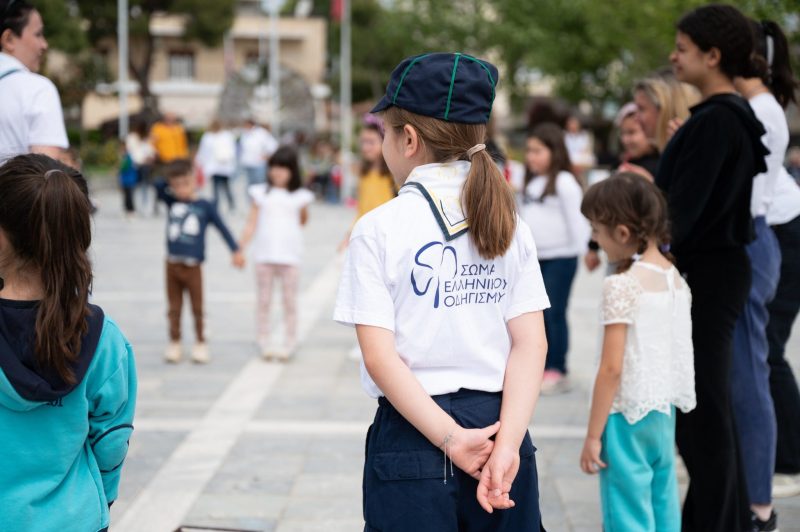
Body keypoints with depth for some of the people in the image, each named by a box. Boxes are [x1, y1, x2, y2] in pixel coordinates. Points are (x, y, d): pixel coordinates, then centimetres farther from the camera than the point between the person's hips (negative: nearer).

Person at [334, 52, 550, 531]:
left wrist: (449, 437, -15)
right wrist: (507, 442, -11)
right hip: (499, 423, 4)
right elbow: (531, 344, -4)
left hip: (413, 434, -4)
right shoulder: (508, 223, 5)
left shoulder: (380, 228, -7)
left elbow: (380, 357, -14)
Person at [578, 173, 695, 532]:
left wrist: (593, 435, -13)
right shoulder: (676, 278, 6)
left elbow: (612, 368, -18)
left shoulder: (622, 285, -16)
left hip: (628, 417, -8)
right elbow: (678, 355, 12)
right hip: (665, 413, 8)